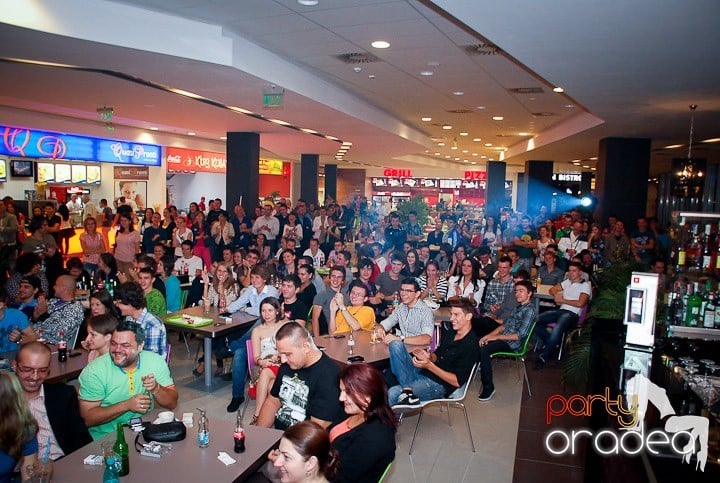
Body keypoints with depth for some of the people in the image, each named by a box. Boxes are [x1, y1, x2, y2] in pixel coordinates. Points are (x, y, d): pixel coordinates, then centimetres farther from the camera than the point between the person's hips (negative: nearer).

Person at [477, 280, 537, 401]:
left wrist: (496, 337, -16)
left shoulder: (530, 310, -12)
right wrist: (489, 335, 1)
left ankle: (488, 388, -20)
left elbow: (521, 335, -19)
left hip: (513, 344, -9)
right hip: (504, 338, 9)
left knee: (483, 350, -29)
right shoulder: (519, 307, 18)